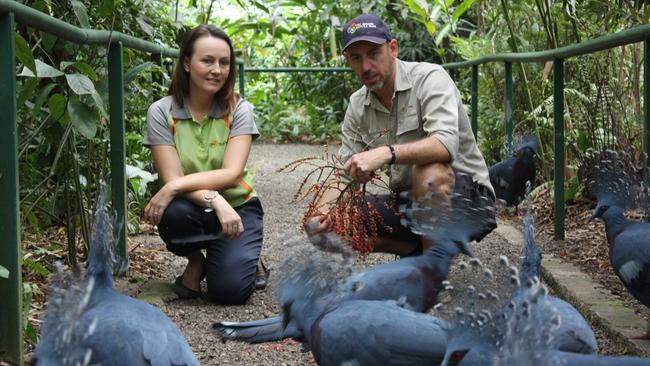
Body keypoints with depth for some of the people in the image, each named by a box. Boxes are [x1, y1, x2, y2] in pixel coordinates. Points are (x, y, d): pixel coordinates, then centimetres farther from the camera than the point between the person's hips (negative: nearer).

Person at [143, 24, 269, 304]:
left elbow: (231, 173, -19)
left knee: (231, 288, -24)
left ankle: (249, 259, 13)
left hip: (237, 206, -1)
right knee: (174, 213, -35)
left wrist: (176, 186, -33)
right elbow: (172, 178, -17)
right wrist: (215, 200, -35)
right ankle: (195, 261, -1)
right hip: (193, 209, 1)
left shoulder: (238, 109, -8)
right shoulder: (162, 112, -9)